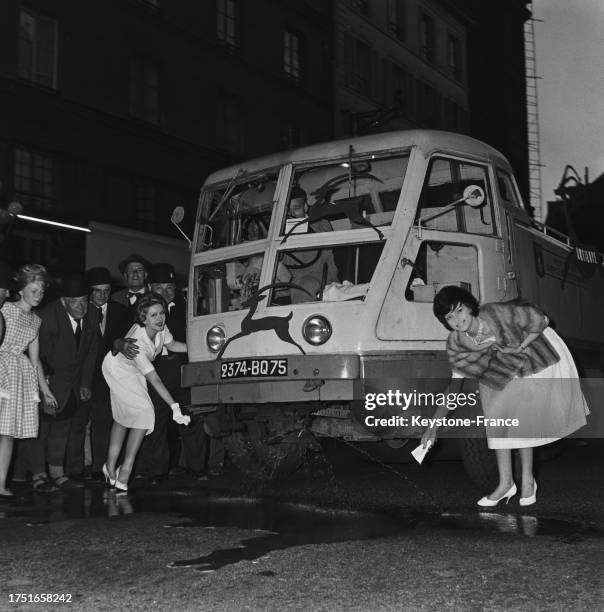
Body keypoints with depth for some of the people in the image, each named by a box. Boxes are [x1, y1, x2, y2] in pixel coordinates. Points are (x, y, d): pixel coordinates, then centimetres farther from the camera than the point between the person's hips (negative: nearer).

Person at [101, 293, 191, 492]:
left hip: (133, 370, 7)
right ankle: (125, 469, -8)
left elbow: (171, 345, 2)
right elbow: (155, 380, -40)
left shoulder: (160, 328, -21)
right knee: (144, 412, -16)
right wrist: (174, 406, -44)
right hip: (119, 369, -7)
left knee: (123, 418, 13)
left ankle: (111, 466, 25)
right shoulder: (137, 343, -40)